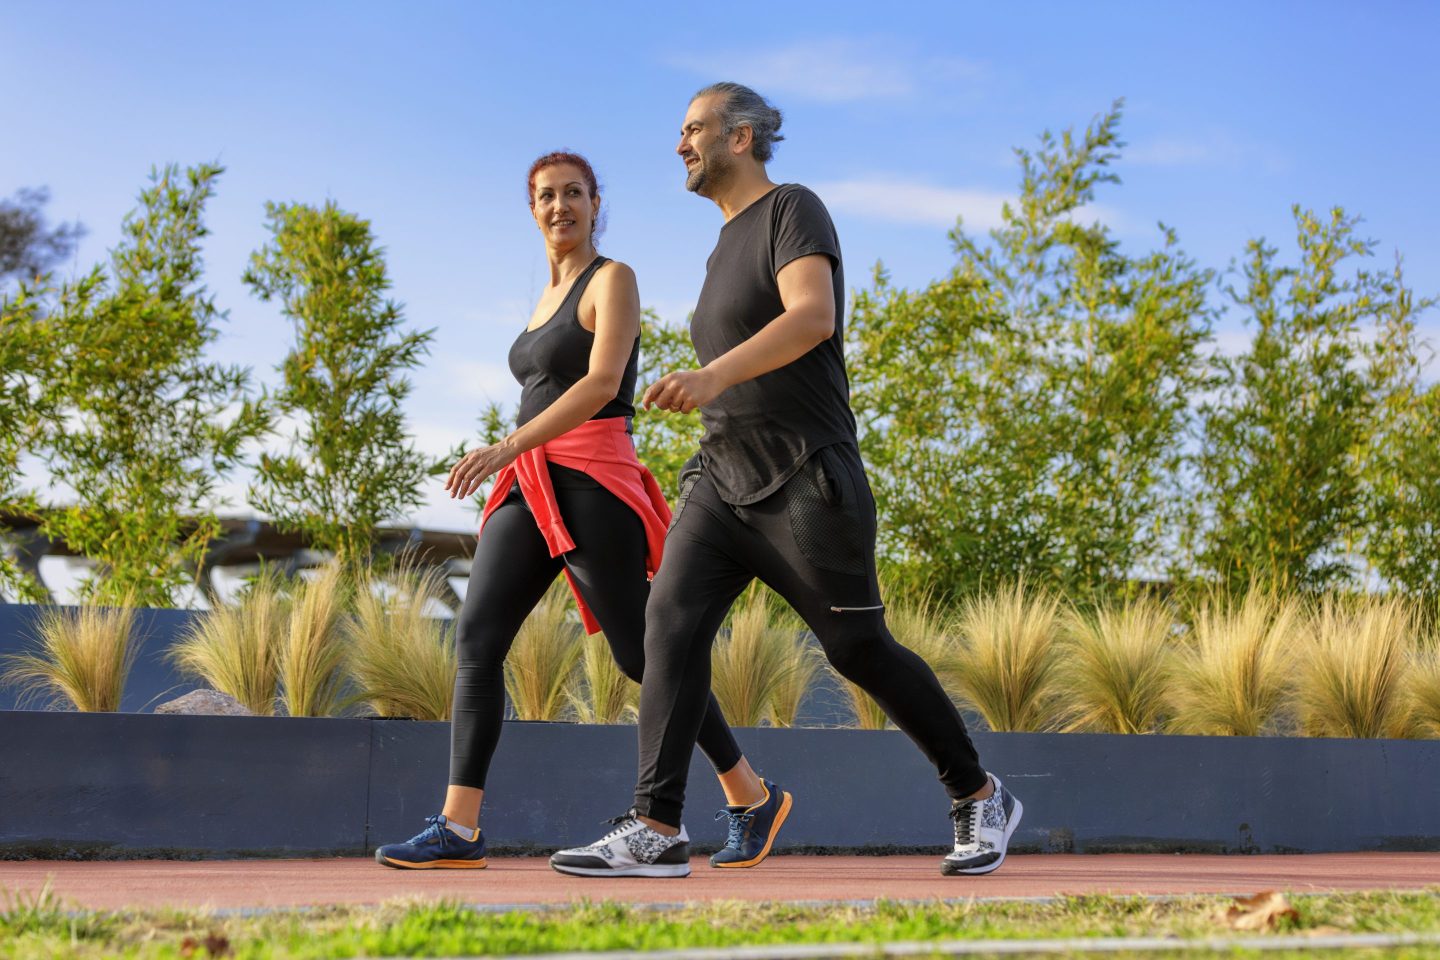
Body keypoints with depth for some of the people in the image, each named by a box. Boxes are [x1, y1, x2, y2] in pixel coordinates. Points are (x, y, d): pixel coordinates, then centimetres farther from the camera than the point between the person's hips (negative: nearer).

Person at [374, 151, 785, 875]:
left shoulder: (612, 280, -2)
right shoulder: (547, 297, 21)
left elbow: (602, 383, -16)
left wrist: (508, 447, -25)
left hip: (589, 480, -8)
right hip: (530, 488, 8)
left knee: (639, 652, -4)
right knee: (475, 639, -7)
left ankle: (749, 795, 11)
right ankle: (458, 827, -10)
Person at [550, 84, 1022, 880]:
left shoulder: (792, 210, -6)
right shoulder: (727, 246, 19)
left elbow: (814, 315, -24)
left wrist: (714, 375, -36)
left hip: (803, 480, -8)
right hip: (724, 476, 8)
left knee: (860, 650, 0)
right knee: (671, 619, -11)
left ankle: (980, 799, 17)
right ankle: (656, 825, -15)